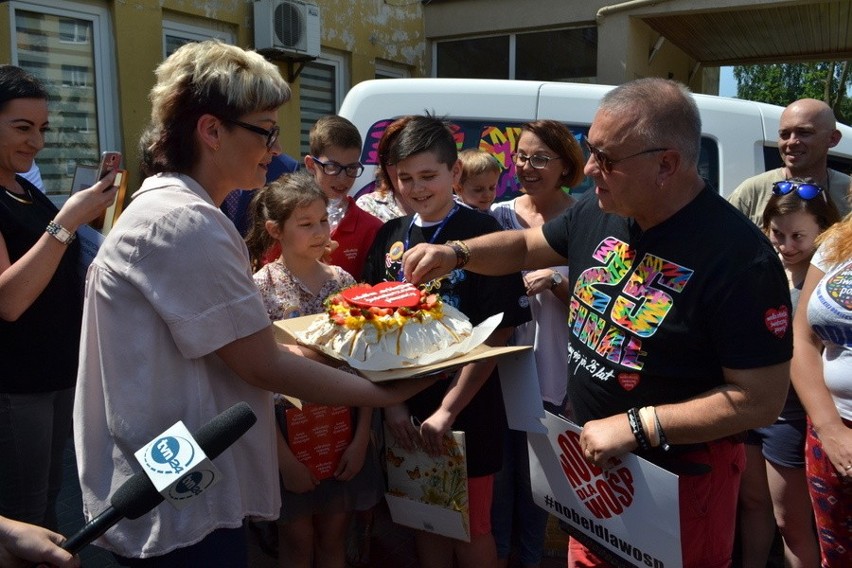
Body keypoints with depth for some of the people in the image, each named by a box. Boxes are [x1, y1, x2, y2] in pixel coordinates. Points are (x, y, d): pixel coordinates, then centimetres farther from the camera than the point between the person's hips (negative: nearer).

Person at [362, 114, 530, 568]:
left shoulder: (481, 233, -12)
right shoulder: (390, 236, 4)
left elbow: (496, 333, -15)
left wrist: (448, 409, -15)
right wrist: (391, 401, -4)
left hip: (466, 411, -4)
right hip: (406, 412, 5)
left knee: (470, 530, 12)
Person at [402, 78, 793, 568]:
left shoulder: (739, 256, -26)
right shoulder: (598, 213, -4)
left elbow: (763, 399, -23)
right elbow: (526, 246, 12)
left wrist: (636, 427, -24)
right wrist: (456, 254, -6)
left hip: (679, 474, -6)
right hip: (593, 455, 7)